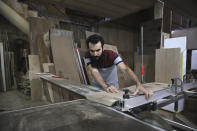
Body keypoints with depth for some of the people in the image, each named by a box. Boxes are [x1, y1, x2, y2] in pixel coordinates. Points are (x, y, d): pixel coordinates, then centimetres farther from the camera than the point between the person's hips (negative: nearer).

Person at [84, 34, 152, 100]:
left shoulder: (111, 54, -24)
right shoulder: (87, 56, -16)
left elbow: (125, 69, -36)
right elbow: (94, 71, -28)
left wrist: (139, 84, -51)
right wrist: (106, 86, -44)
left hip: (112, 87, -1)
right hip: (96, 87, 2)